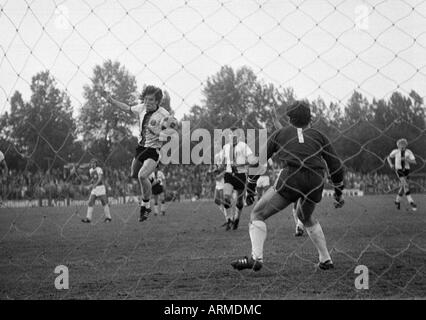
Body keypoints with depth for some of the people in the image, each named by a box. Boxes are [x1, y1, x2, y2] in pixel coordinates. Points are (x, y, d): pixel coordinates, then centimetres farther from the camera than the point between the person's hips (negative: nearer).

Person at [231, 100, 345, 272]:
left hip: (291, 179, -4)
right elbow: (336, 165, 21)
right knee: (306, 218, 32)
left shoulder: (280, 134, 19)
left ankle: (256, 257, -16)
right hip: (316, 184, 4)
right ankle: (326, 260, 30)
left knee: (258, 214, 3)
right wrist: (339, 192, 29)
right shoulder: (318, 136, 23)